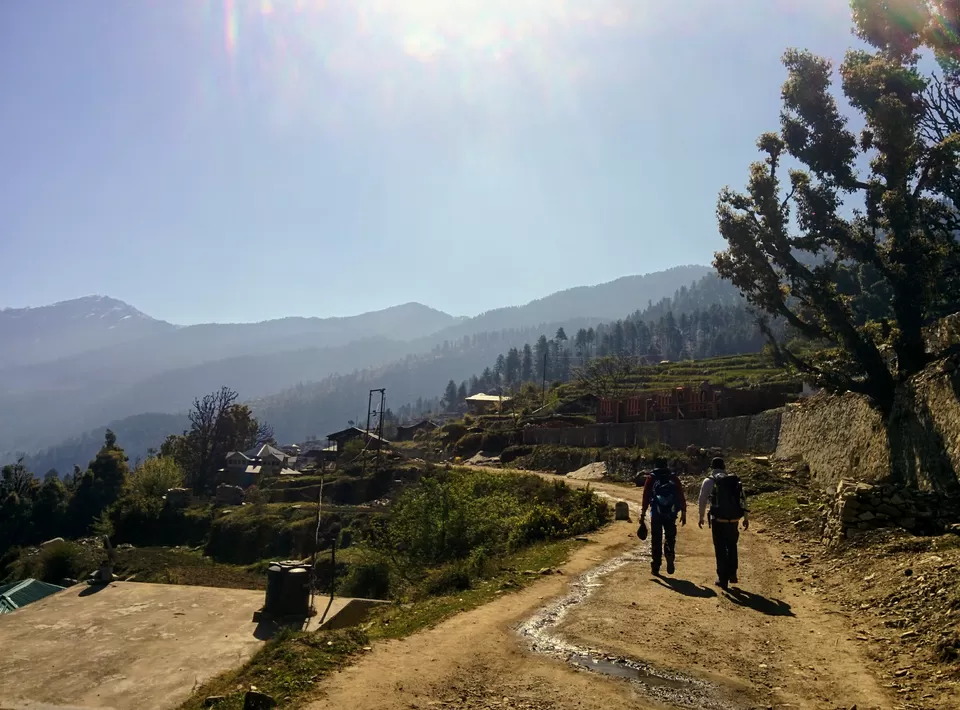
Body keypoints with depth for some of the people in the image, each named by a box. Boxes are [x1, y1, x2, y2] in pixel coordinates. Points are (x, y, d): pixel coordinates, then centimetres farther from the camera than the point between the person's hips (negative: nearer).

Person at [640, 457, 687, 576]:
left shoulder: (651, 478, 3)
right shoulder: (674, 478, 7)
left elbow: (646, 496, -4)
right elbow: (681, 496, 3)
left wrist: (643, 513, -2)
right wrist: (683, 513, 6)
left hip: (656, 513, -1)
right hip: (671, 514, 1)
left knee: (656, 540, 8)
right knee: (670, 538, 13)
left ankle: (656, 566, 10)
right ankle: (670, 558, -11)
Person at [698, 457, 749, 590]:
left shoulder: (709, 481, -1)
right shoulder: (735, 480, 10)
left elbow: (702, 500, -5)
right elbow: (743, 499, 9)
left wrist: (701, 517, 4)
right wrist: (746, 518, 13)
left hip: (719, 520, -4)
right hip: (734, 519, 4)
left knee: (720, 549, 6)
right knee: (732, 546, 22)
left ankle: (723, 579, 7)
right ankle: (732, 574, 22)